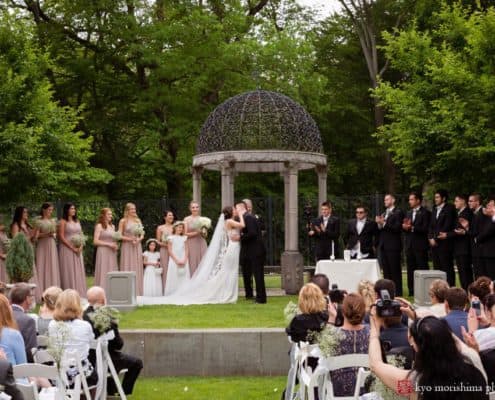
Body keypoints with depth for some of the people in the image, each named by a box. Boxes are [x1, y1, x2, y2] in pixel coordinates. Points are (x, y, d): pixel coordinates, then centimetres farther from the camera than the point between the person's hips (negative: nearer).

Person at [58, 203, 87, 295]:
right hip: (67, 249, -6)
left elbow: (81, 235, 15)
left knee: (78, 271, 5)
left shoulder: (77, 221, 15)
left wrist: (81, 246, -2)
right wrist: (72, 247, -14)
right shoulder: (63, 222, -4)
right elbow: (61, 237, -11)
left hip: (78, 250, 6)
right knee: (69, 271, -6)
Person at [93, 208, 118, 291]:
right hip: (103, 252, -6)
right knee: (103, 272, -7)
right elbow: (95, 241, -9)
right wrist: (108, 244, -14)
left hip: (112, 253, 6)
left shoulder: (112, 226, 17)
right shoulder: (99, 226, -3)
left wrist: (116, 246, 4)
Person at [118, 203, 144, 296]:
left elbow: (142, 234, 12)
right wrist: (130, 239, -16)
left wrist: (139, 239, -8)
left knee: (137, 268, 4)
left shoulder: (138, 220, 12)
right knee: (127, 268, -5)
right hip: (127, 247, -4)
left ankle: (137, 291, 7)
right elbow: (120, 236, -6)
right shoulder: (123, 221, -1)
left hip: (137, 247, 4)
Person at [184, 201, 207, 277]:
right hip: (191, 244, -3)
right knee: (193, 264, -5)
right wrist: (196, 233, -13)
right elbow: (185, 234, -4)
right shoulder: (187, 219, 2)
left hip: (201, 243, 3)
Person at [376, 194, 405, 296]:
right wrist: (379, 224, -3)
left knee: (395, 271, -4)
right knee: (386, 272, 9)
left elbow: (397, 228, -14)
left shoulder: (398, 213, -4)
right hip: (383, 246, 7)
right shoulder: (384, 214, 19)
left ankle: (397, 294, -1)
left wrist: (384, 223, -18)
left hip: (393, 246, -7)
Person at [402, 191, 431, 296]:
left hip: (420, 246, -7)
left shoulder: (425, 213, -5)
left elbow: (425, 229, -14)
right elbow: (405, 227, 15)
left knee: (423, 269, -4)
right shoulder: (409, 213, 18)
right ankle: (411, 291, 14)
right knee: (410, 270, 9)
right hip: (409, 245, 7)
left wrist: (412, 228, -21)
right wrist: (404, 226, -7)